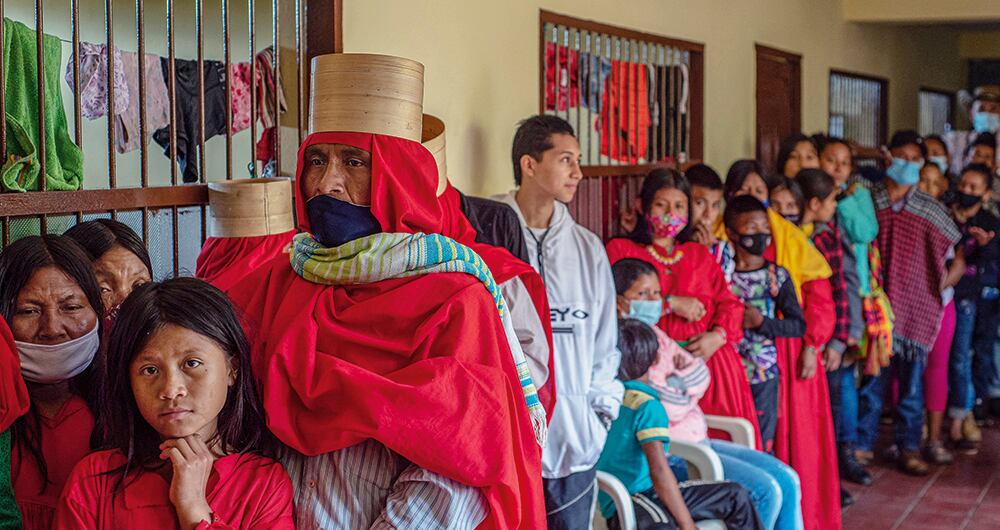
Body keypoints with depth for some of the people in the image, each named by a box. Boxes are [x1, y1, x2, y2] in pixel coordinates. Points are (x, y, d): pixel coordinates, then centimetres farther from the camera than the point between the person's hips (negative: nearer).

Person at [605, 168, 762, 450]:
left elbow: (730, 303, 15)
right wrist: (671, 304, -6)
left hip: (707, 360, 4)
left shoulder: (700, 254, 24)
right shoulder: (620, 249, 11)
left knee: (721, 437, -8)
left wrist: (717, 336, -5)